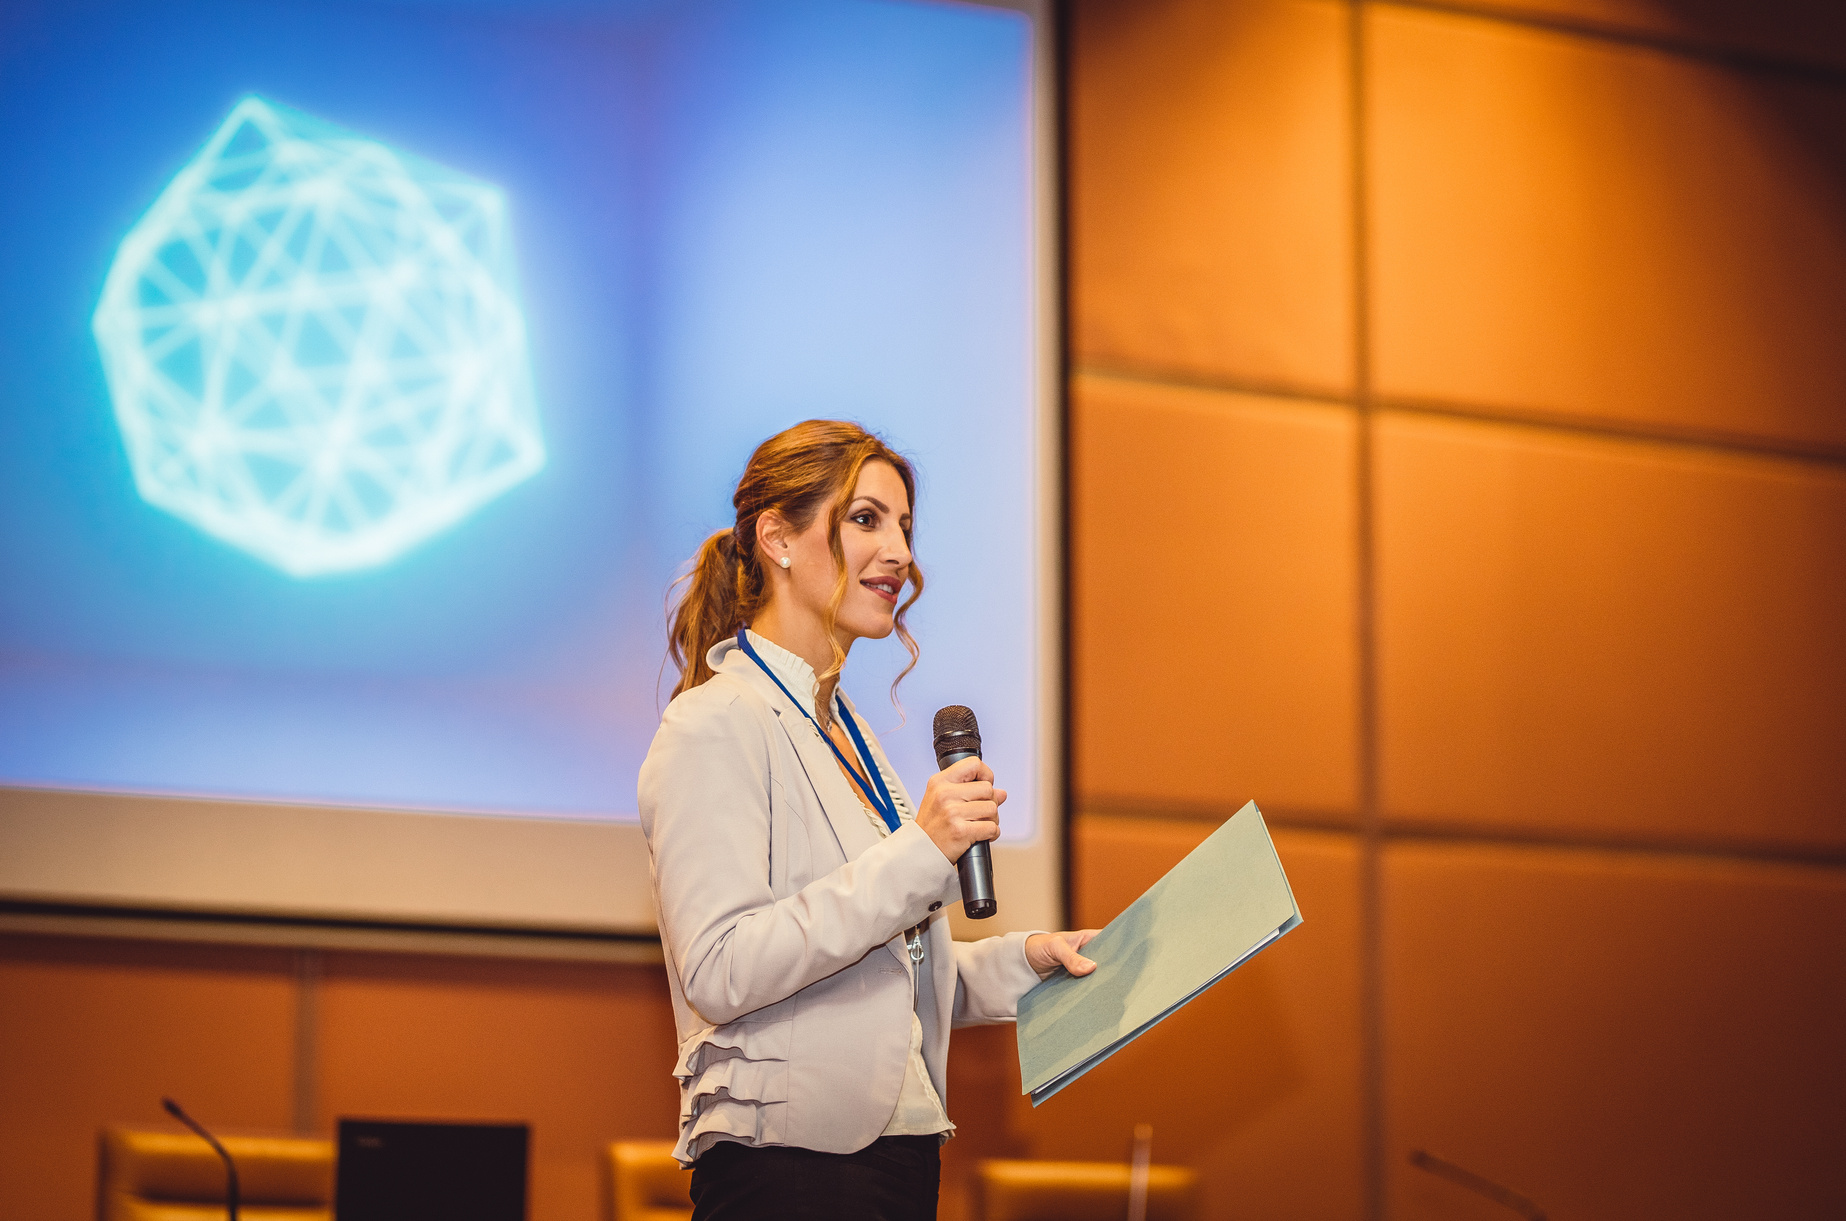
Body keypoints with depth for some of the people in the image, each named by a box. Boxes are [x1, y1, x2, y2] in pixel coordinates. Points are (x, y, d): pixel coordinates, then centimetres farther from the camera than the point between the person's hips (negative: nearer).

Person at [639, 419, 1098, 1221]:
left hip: (898, 1153, 8)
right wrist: (917, 853, -22)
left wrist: (1020, 960, 7)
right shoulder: (715, 726, -9)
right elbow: (719, 973, -21)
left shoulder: (847, 733, 18)